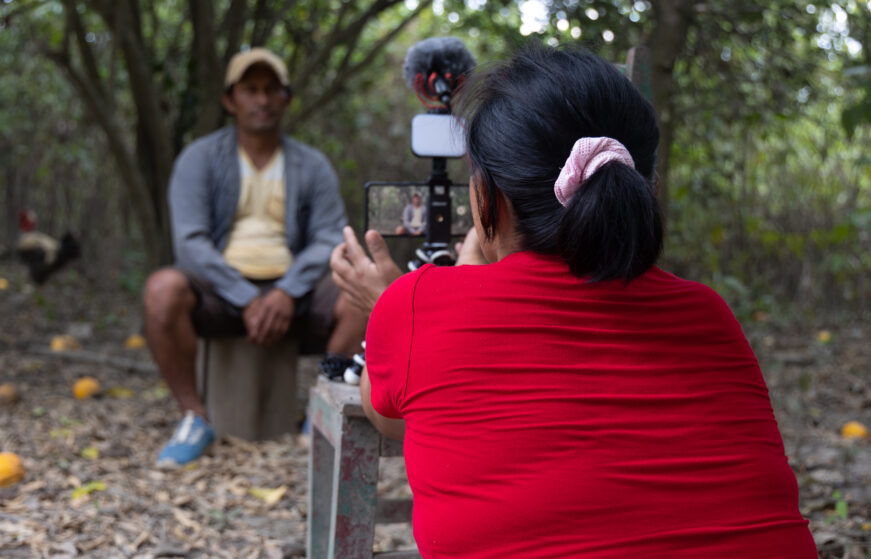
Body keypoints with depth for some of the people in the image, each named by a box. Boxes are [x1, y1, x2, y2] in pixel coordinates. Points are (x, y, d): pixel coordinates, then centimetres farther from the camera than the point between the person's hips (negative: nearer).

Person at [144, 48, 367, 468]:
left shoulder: (312, 166, 9)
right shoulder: (200, 159, 2)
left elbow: (329, 240, 0)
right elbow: (190, 242, -9)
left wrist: (286, 293, -20)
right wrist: (247, 300, -21)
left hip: (290, 292, 2)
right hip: (219, 291, -1)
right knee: (163, 288, -34)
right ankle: (194, 418, -18)